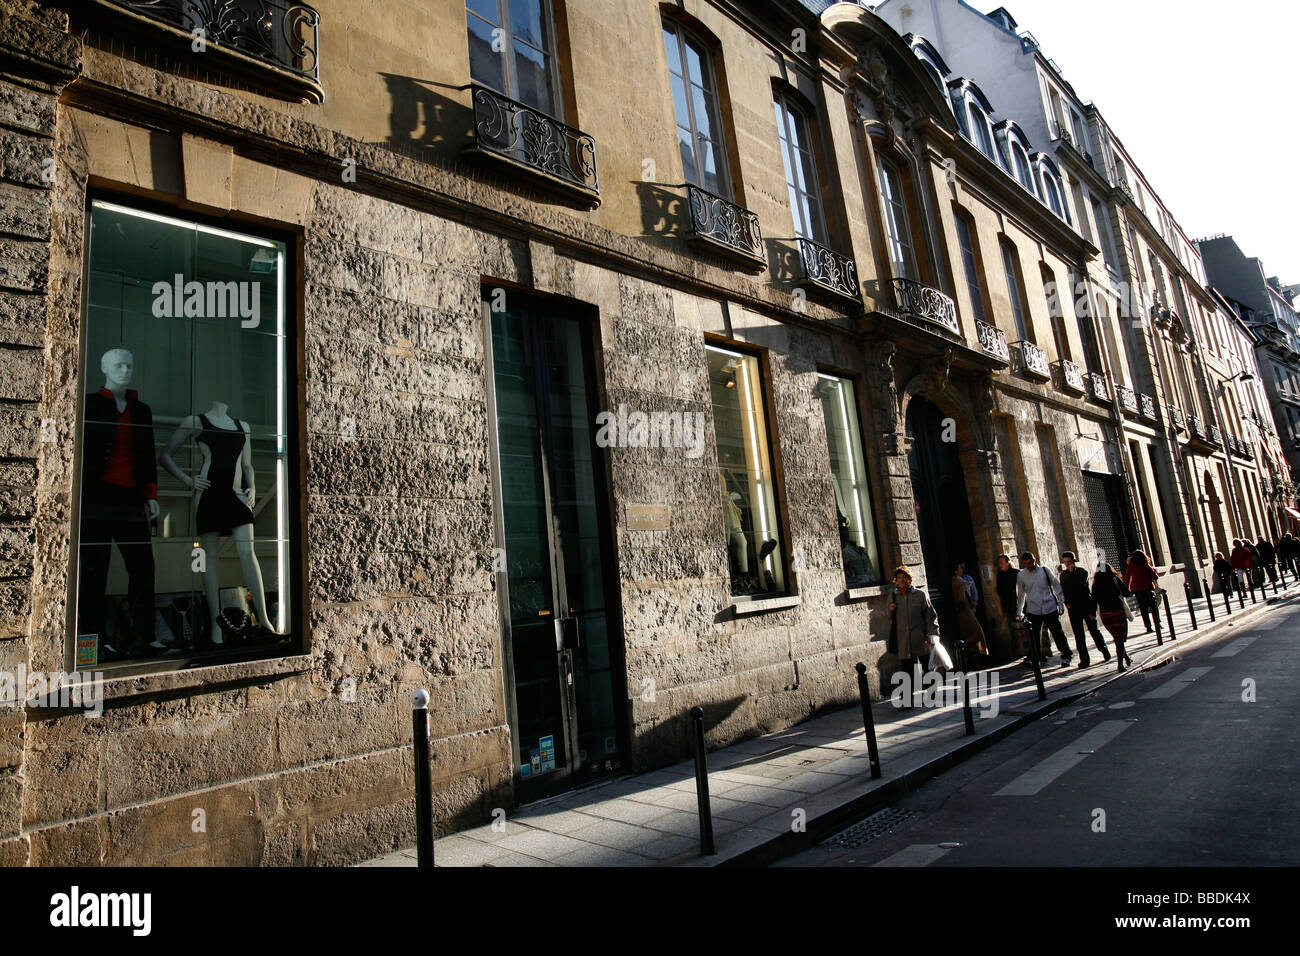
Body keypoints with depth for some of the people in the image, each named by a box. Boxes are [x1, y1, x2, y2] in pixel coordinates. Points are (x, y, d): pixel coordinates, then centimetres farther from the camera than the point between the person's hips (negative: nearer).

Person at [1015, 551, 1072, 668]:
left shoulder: (1044, 570, 1)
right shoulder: (1021, 575, 2)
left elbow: (1056, 586, 9)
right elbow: (1020, 595, 11)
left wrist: (1061, 603, 7)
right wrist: (1019, 612, 13)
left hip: (1050, 609, 0)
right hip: (1033, 611, 0)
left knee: (1058, 634, 6)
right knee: (1034, 636, 1)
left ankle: (1065, 657, 20)